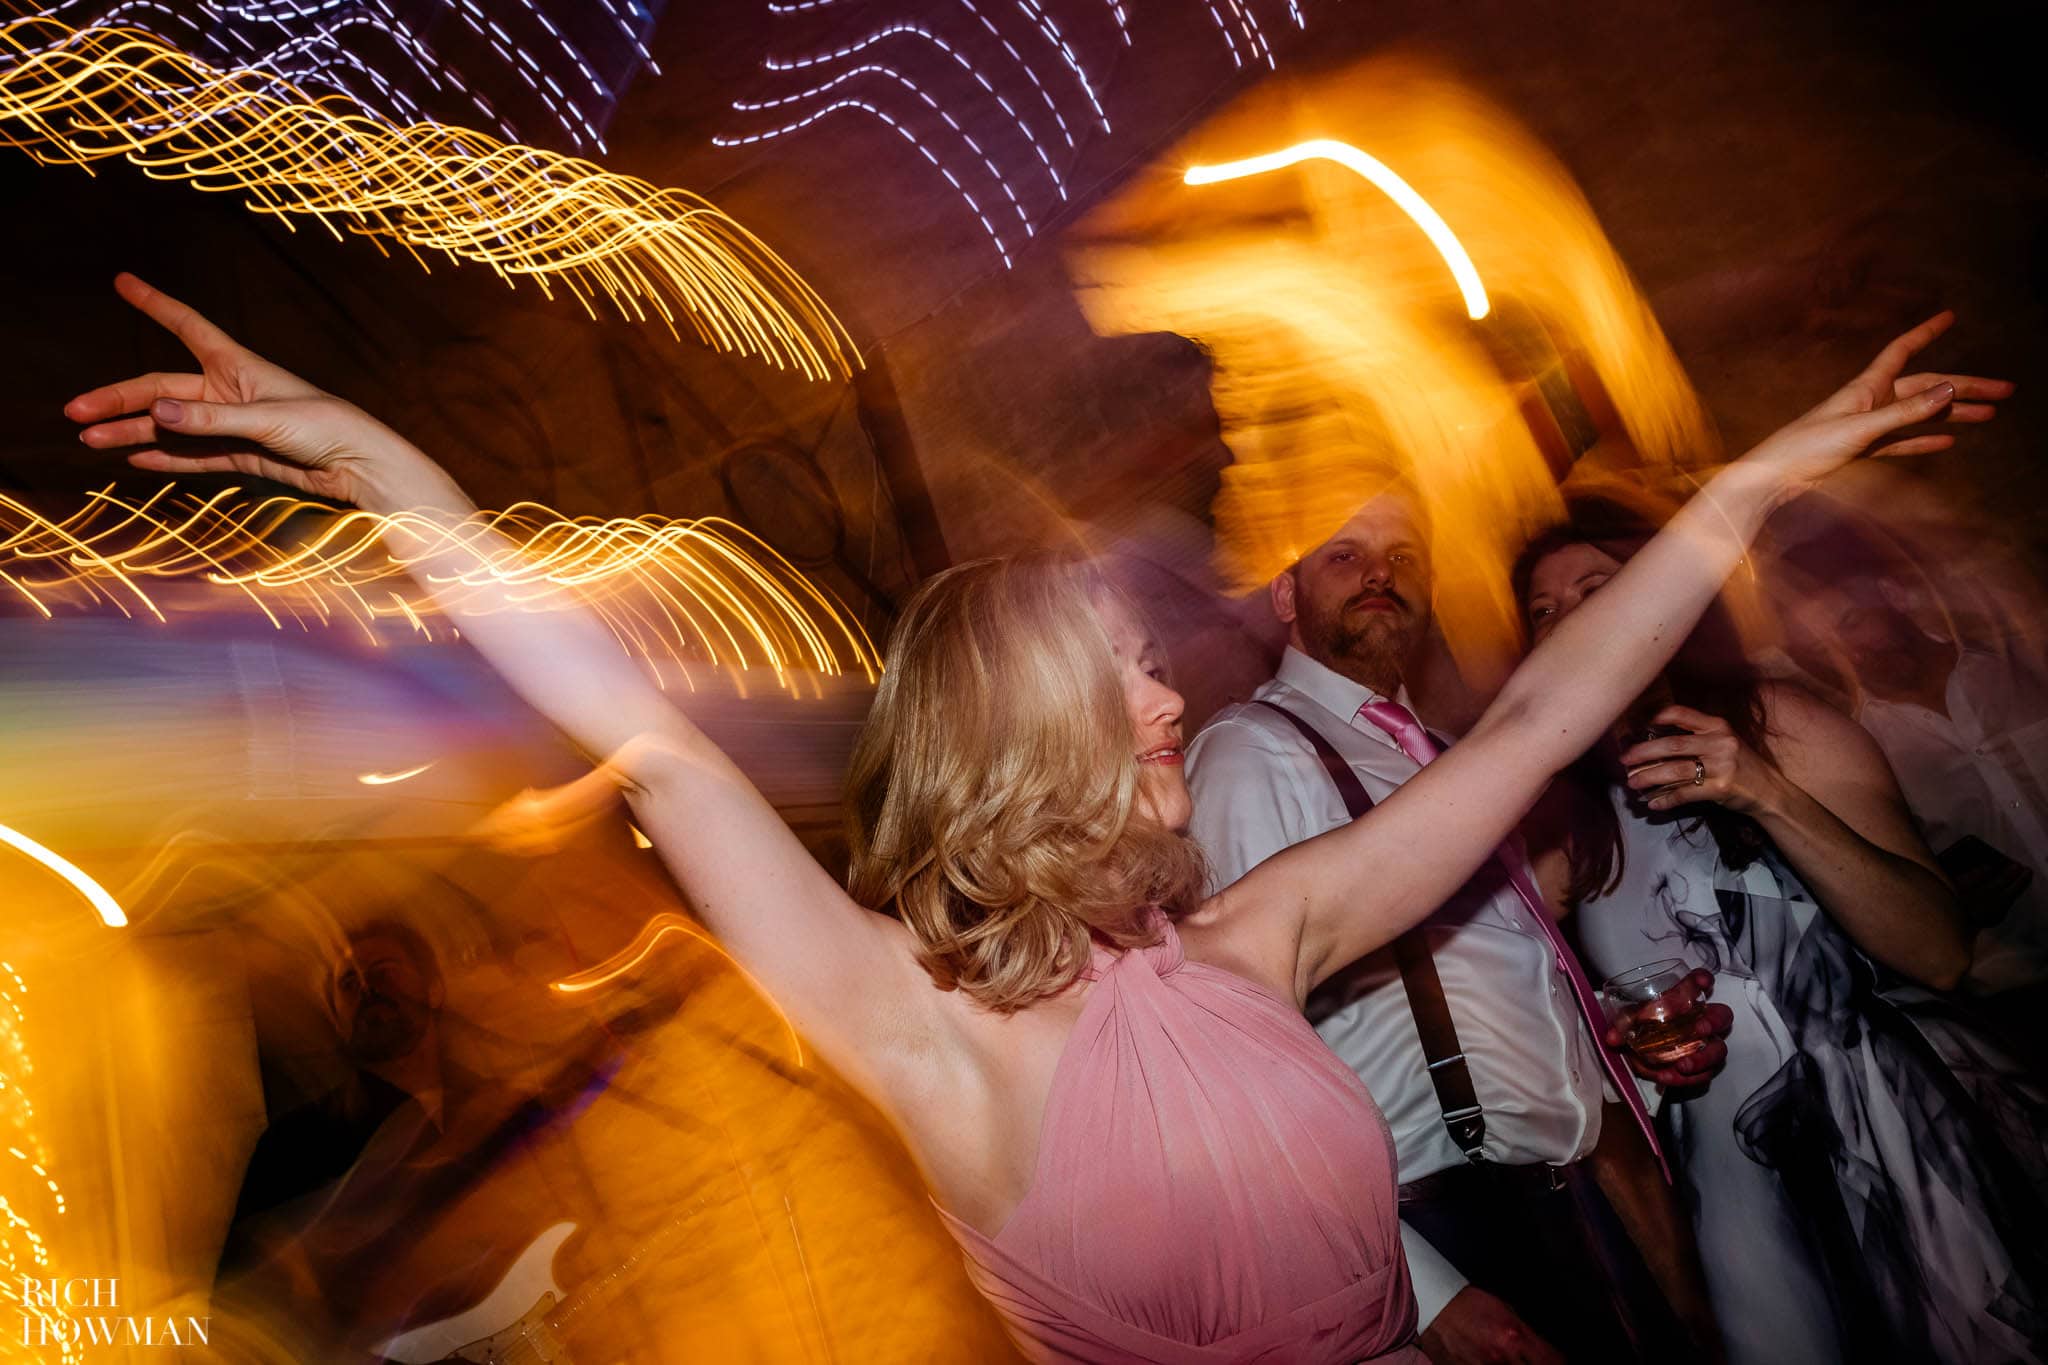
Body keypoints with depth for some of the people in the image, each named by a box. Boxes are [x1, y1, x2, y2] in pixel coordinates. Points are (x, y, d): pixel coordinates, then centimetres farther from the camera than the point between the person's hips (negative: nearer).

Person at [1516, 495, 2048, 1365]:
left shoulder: (1779, 725, -5)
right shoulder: (1566, 817, 2)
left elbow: (1940, 954, -13)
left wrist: (1770, 799, -24)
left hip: (1908, 1129, -2)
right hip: (1739, 1173, 2)